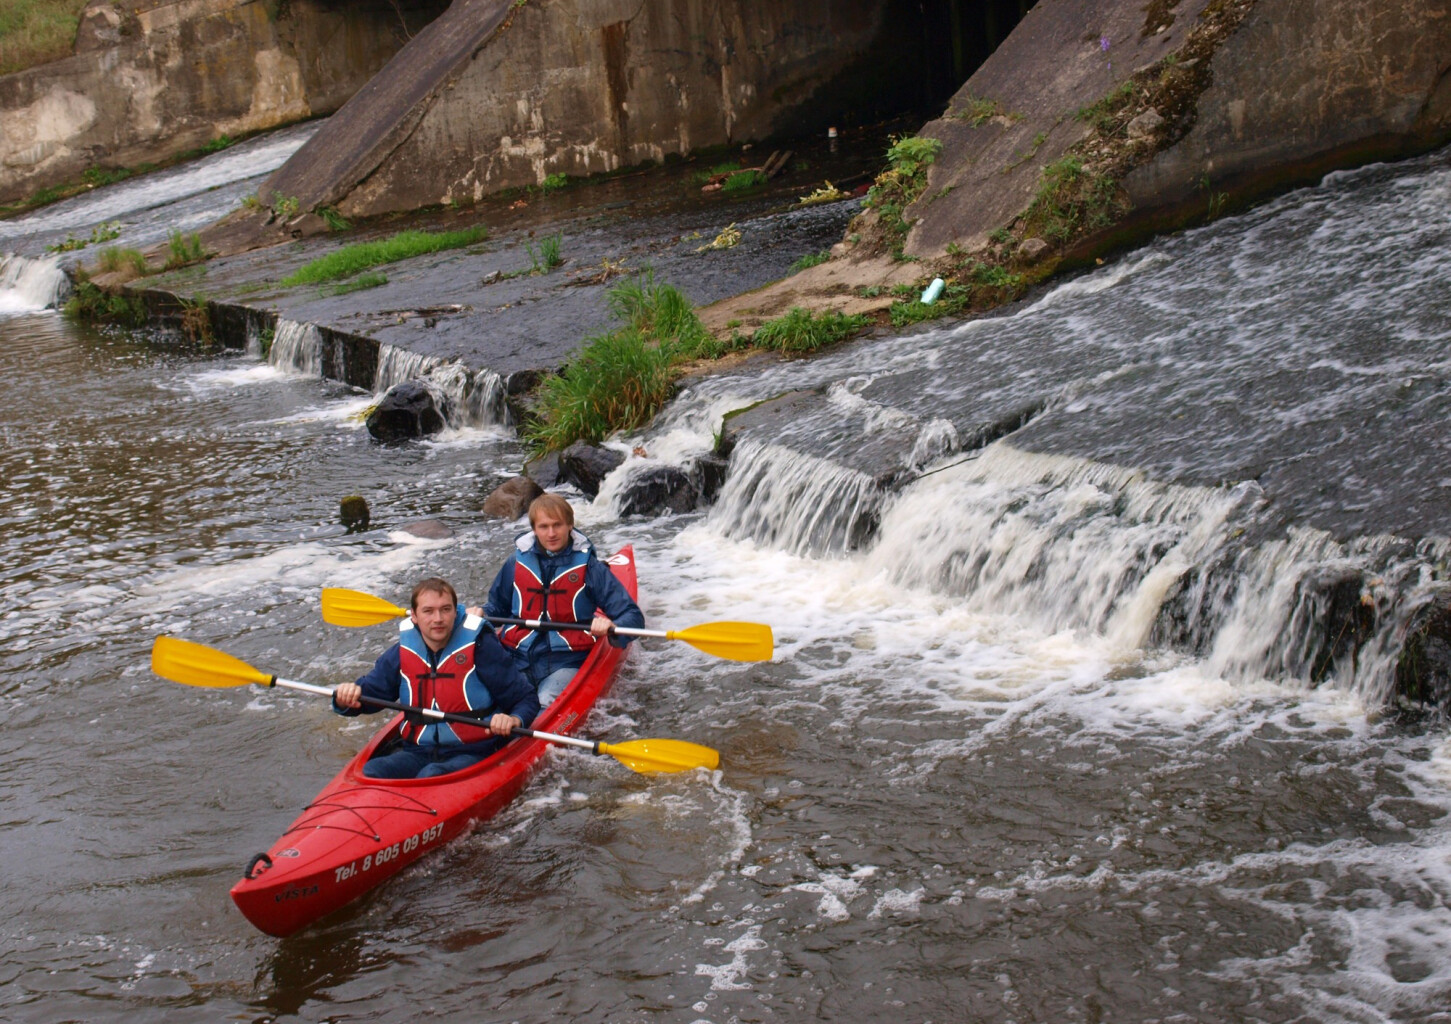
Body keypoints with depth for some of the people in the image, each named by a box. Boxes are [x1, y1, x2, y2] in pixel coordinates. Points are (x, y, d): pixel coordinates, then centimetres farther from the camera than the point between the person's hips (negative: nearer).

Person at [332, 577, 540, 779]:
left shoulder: (481, 647, -5)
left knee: (431, 777, -34)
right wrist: (347, 698, -11)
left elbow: (527, 699, -2)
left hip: (472, 754, -3)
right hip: (417, 752, 3)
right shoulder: (402, 654, 7)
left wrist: (514, 719, -25)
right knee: (369, 773, -25)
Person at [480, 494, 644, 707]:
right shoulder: (517, 563, 10)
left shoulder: (589, 567, 2)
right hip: (517, 658, 3)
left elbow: (633, 616, -1)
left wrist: (611, 628, -24)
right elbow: (497, 607, 25)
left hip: (566, 663, -3)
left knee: (547, 704, -33)